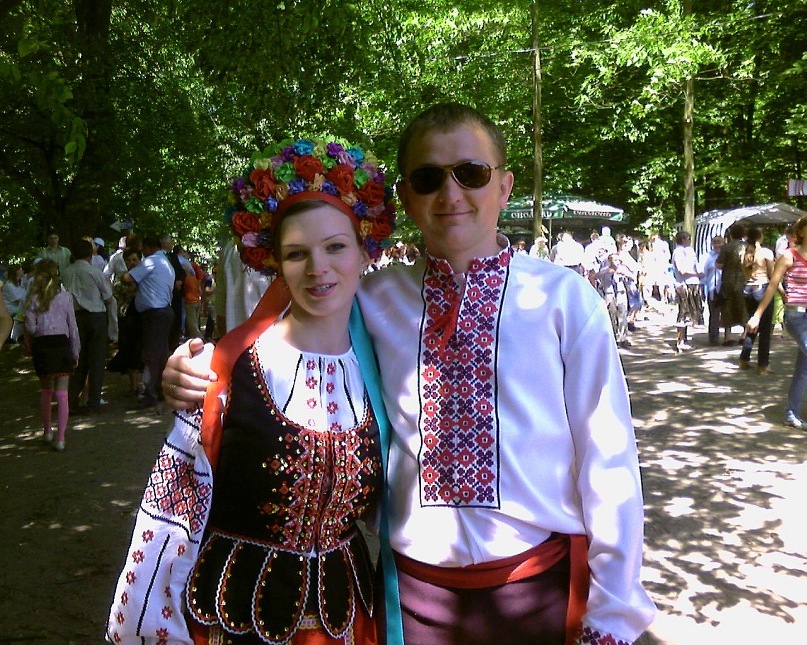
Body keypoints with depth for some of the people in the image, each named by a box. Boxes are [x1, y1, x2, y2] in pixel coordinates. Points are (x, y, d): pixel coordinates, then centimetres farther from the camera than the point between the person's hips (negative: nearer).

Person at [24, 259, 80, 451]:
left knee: (46, 390, 20)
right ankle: (60, 438, -4)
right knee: (62, 394, 1)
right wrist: (75, 352, 9)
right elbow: (73, 327, 1)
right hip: (61, 344, -1)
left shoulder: (33, 299, -2)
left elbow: (31, 328, -7)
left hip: (41, 346, 1)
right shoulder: (65, 297, -1)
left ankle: (47, 430, 32)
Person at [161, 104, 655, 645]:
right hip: (413, 589, 2)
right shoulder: (371, 301, -1)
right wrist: (200, 378, -10)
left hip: (540, 588, -1)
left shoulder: (565, 298, -7)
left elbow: (605, 455, -5)